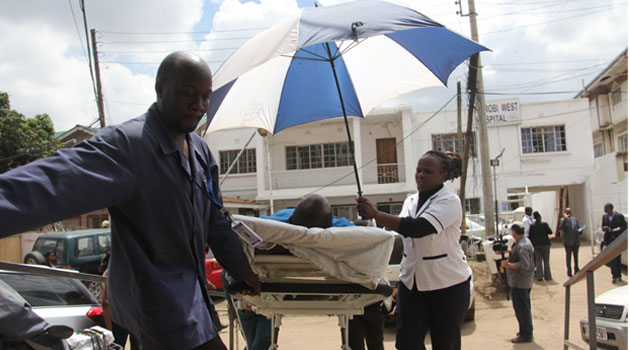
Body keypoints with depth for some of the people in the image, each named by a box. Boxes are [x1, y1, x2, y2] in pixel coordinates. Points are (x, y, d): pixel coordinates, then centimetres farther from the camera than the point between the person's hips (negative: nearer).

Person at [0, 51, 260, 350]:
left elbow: (215, 222, 16)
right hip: (160, 297, -8)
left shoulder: (200, 151, 7)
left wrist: (242, 271, 21)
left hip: (187, 289, 9)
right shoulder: (127, 144, -20)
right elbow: (56, 182, -37)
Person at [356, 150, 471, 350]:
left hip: (448, 283, -5)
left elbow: (418, 228, -28)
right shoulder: (410, 201, 10)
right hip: (412, 283, 5)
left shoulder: (449, 201, -12)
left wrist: (376, 214, -32)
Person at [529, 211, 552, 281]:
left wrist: (532, 244, 16)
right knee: (546, 260, 6)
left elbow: (530, 236, 5)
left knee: (538, 261, 6)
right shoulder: (544, 224, -8)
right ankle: (547, 277, 7)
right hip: (545, 244, -2)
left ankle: (539, 276, 1)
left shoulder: (532, 226, 1)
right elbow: (550, 232, 2)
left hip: (536, 245, 2)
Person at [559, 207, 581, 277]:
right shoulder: (563, 220, -4)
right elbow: (560, 228, -22)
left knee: (576, 256, 13)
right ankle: (569, 272, 10)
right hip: (568, 242, -5)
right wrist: (565, 219, -29)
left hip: (576, 241, 5)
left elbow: (578, 228, 19)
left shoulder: (575, 219, 13)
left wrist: (580, 231, -4)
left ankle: (576, 270, 25)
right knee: (568, 256, 3)